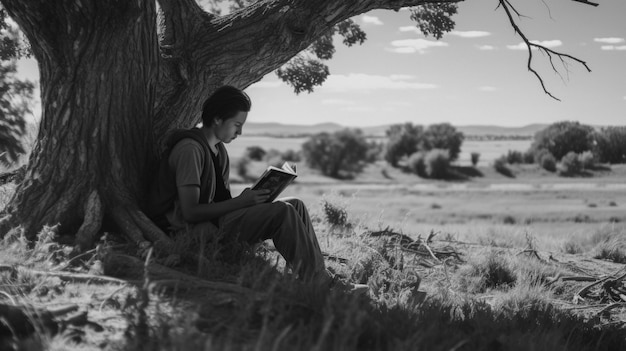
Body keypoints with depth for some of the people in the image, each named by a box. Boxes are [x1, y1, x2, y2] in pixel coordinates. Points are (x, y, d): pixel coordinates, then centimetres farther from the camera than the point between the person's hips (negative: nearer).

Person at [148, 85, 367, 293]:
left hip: (215, 220, 10)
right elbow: (190, 212, -21)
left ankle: (319, 277, -9)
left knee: (295, 205, -2)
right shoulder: (190, 149, -16)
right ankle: (320, 285, -17)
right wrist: (241, 201, -20)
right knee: (282, 212, -21)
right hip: (192, 231, -9)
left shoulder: (219, 149, 15)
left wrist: (249, 198, -4)